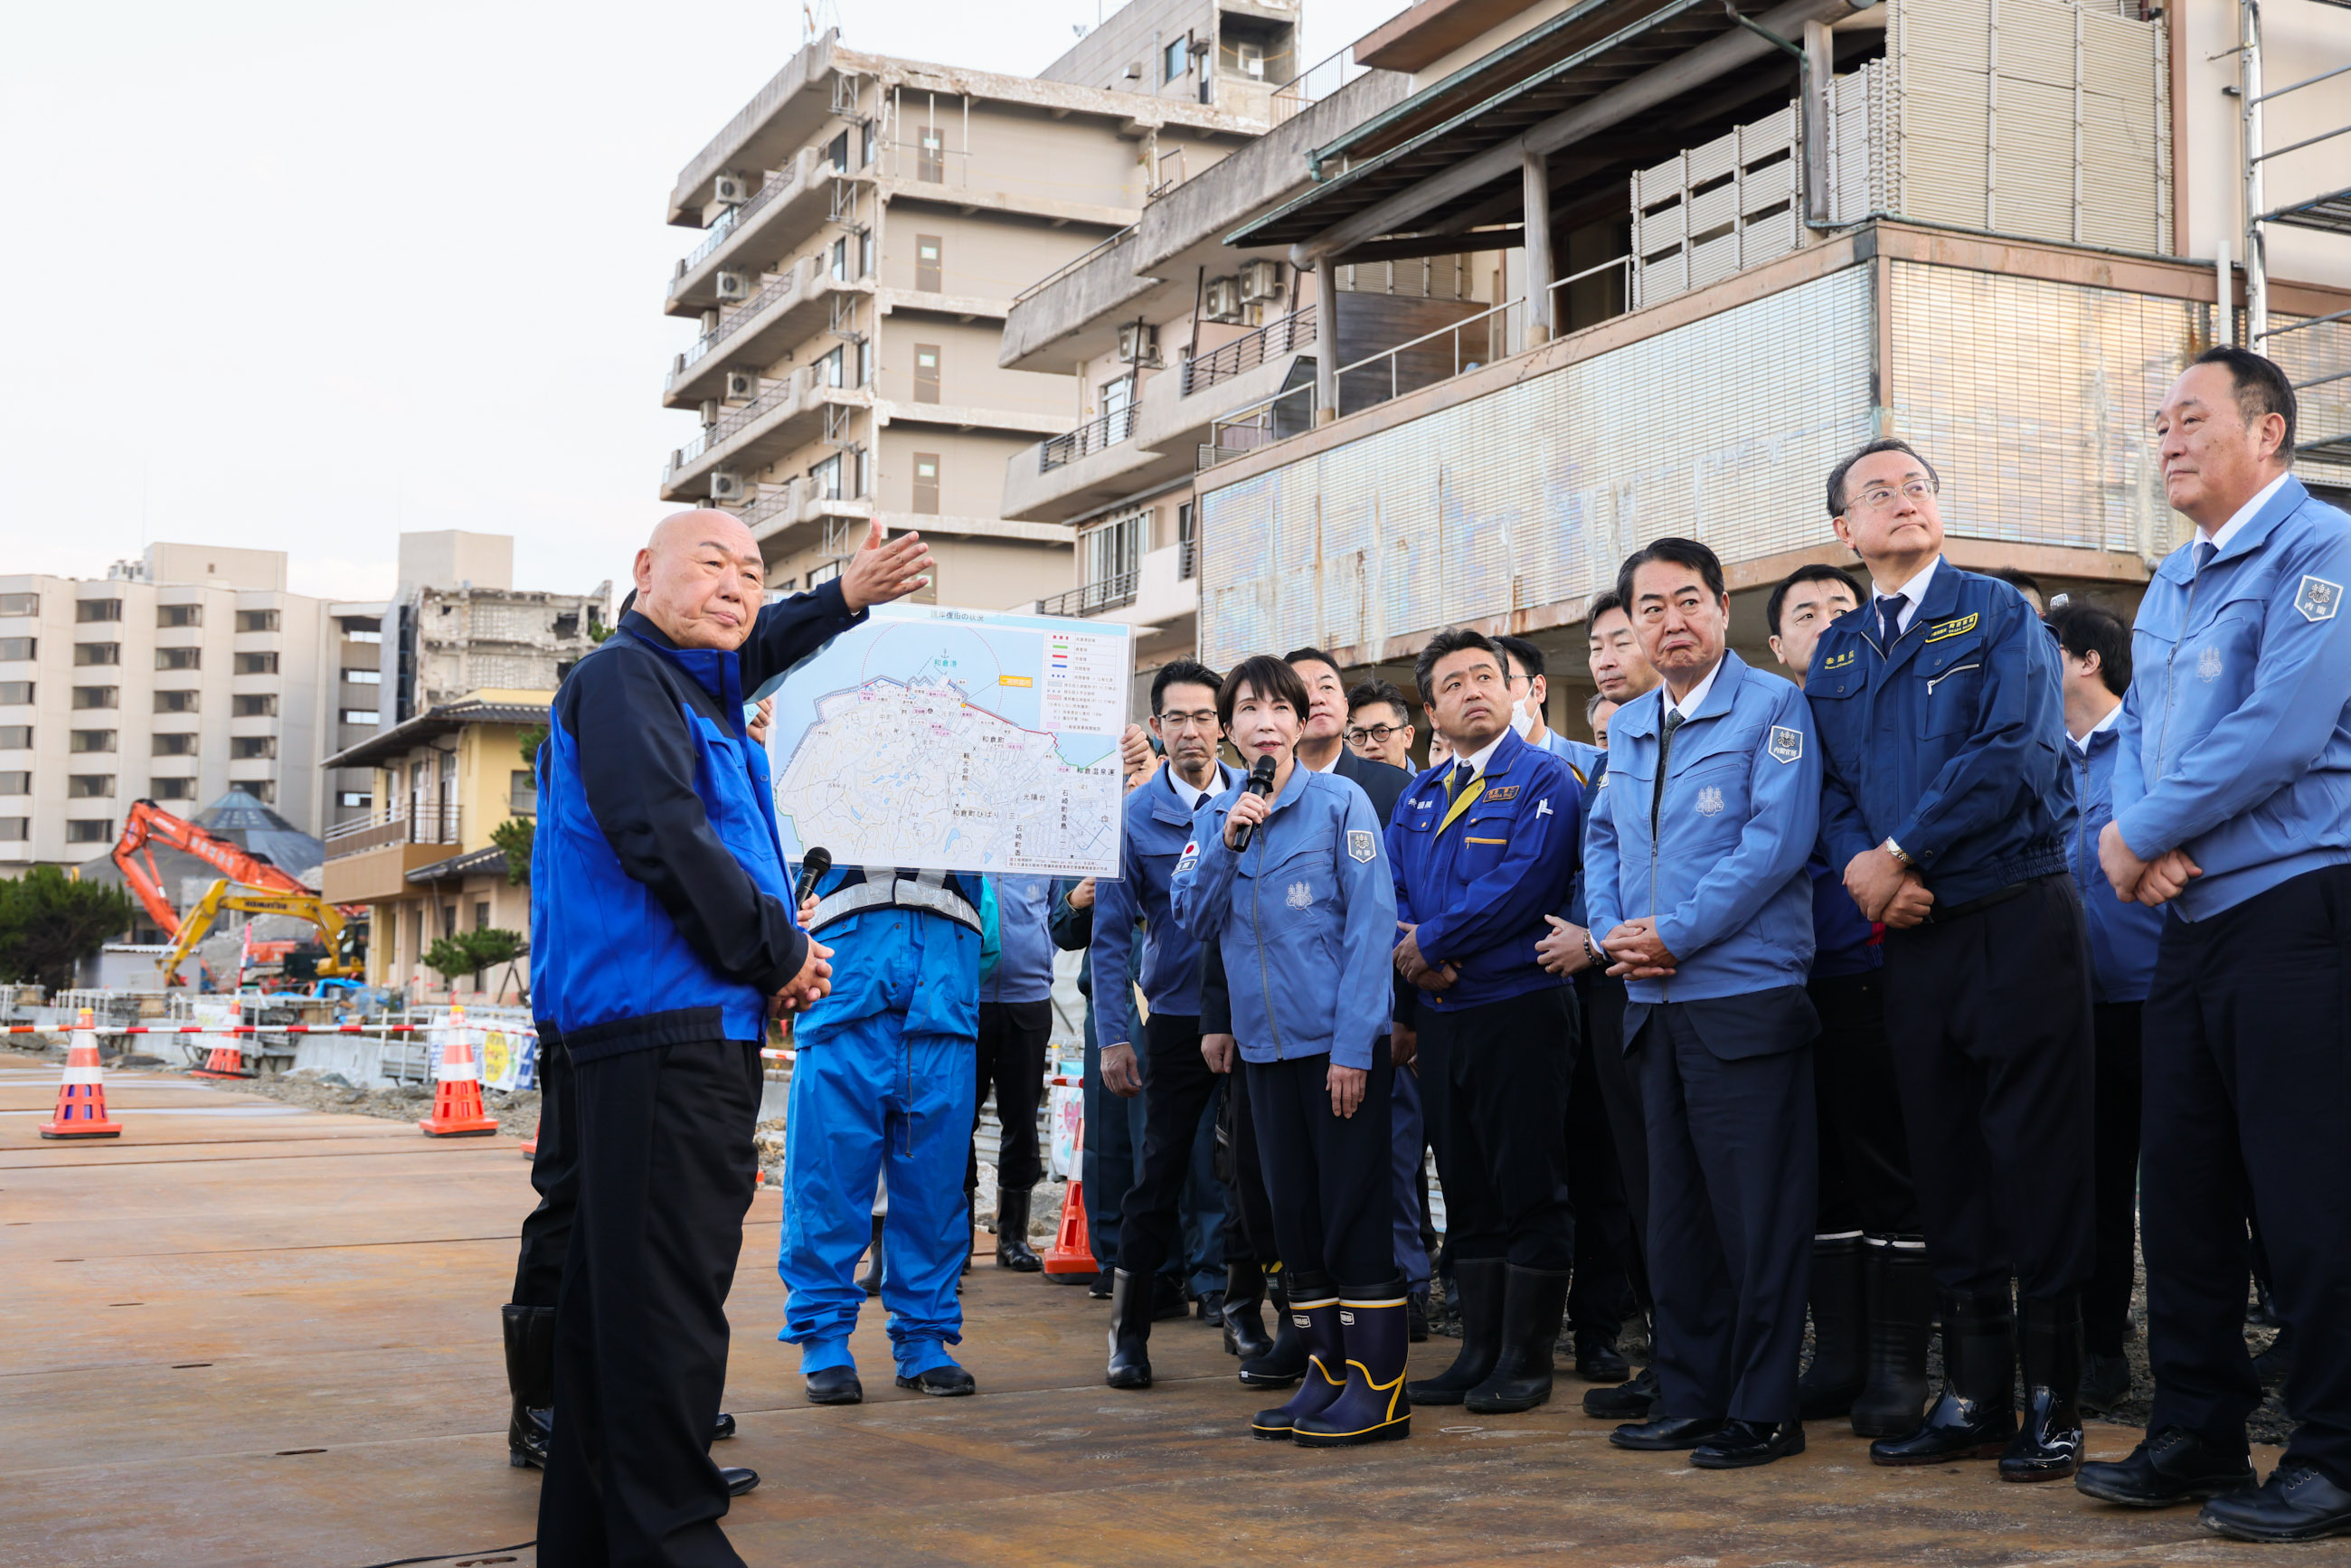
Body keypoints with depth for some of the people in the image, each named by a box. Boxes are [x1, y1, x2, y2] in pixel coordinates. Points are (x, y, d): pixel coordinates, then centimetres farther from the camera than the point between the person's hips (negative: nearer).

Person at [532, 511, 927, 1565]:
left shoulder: (689, 683, 21)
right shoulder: (623, 678, -8)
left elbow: (752, 652, 44)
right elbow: (663, 835, -20)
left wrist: (844, 598, 35)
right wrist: (776, 954, -12)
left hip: (692, 1033, 10)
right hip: (662, 1031, -10)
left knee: (612, 1295, 14)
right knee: (666, 1293, -10)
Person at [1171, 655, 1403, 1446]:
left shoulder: (1340, 802, -5)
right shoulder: (1216, 816, 11)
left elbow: (1371, 924, -9)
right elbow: (1193, 919, 5)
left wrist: (1353, 1046, -15)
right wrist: (1228, 842, -10)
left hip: (1340, 1043, -5)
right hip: (1265, 1044, 6)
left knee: (1354, 1210, -4)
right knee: (1294, 1213, 10)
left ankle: (1379, 1387, 3)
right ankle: (1326, 1373, 20)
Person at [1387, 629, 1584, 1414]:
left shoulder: (1543, 779, -5)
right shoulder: (1419, 795, 16)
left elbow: (1525, 882, -17)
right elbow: (1390, 892, 11)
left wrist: (1428, 943, -13)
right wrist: (1412, 953, -10)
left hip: (1519, 1005, -6)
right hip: (1441, 1017, 7)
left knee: (1529, 1189, -1)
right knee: (1467, 1192, 11)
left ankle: (1526, 1359, 8)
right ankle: (1479, 1353, 19)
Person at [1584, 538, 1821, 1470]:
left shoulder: (1773, 707, -5)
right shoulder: (1627, 728, 16)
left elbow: (1778, 838, -14)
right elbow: (1603, 840, 19)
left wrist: (1675, 936, -15)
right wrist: (1611, 931, -1)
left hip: (1745, 996, -7)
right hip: (1654, 1005, 7)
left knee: (1759, 1213, -2)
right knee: (1677, 1210, 12)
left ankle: (1763, 1410, 6)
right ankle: (1691, 1397, 22)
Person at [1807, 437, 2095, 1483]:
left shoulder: (1998, 615, -1)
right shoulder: (1835, 653, 14)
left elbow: (2019, 756, -13)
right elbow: (1832, 785, 11)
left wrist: (1903, 853, -13)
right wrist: (1857, 862, -9)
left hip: (2017, 917, -5)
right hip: (1910, 931, 5)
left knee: (2035, 1157, -2)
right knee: (1945, 1163, 9)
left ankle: (2052, 1403, 7)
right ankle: (1973, 1396, 17)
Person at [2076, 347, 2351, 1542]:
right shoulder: (2170, 585, 18)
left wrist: (2138, 835, -11)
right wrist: (2140, 838, -5)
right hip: (2190, 914, 9)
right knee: (2184, 1187, 11)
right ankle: (2196, 1432, 21)